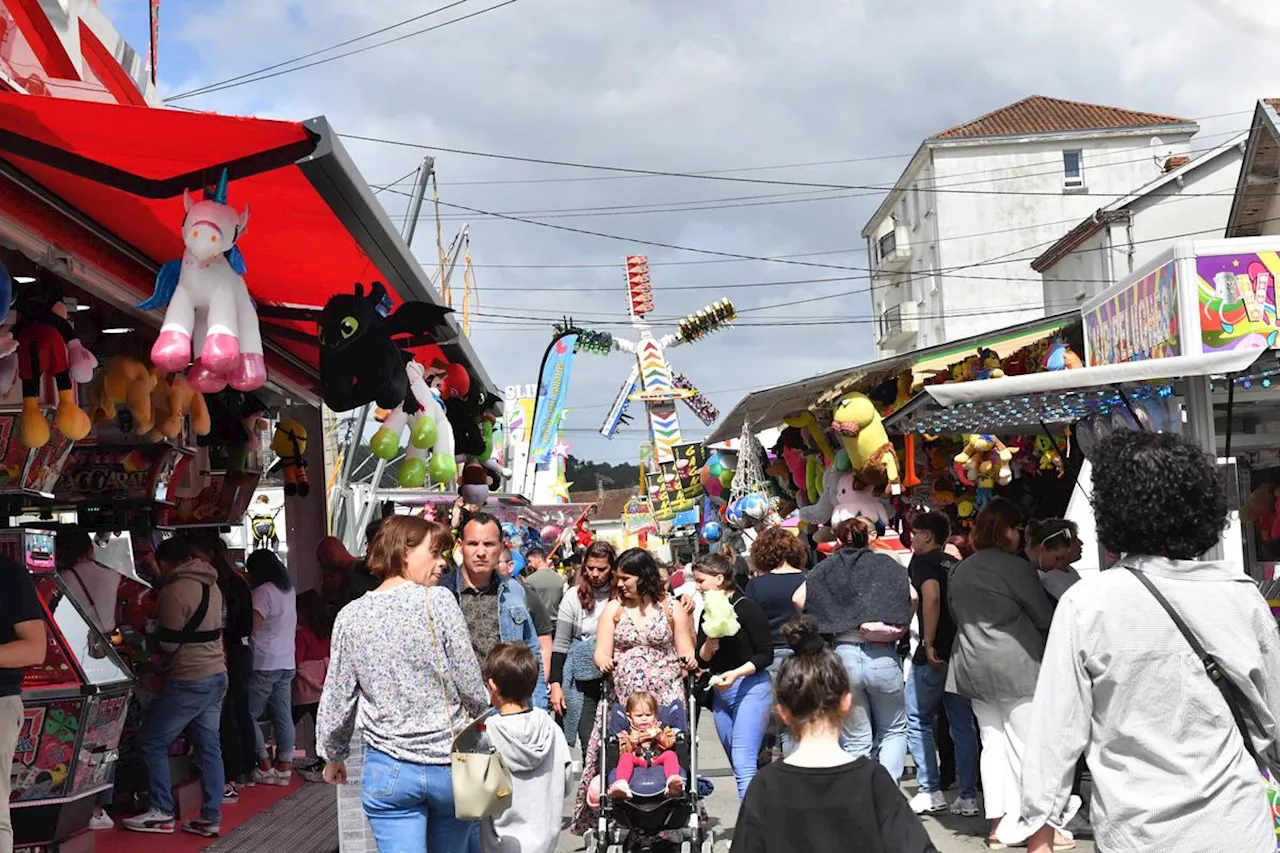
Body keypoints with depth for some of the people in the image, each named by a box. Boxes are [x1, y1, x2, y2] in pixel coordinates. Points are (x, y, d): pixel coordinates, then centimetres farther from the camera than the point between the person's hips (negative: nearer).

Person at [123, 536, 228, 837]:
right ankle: (211, 818, 12)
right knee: (209, 747, 10)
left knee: (152, 742, 5)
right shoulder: (211, 585, 10)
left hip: (189, 681, -8)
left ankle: (162, 813, 8)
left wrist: (153, 633, 6)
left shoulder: (175, 591, -17)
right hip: (217, 676, 9)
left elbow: (169, 643, -14)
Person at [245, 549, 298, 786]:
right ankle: (284, 767, 8)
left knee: (247, 715, 1)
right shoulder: (289, 590, 12)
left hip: (264, 664, -8)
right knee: (283, 716, 7)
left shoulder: (264, 591, -13)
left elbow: (252, 625, -20)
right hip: (286, 663, 8)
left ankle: (265, 766, 0)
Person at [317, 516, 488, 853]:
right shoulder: (438, 601, -10)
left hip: (389, 770, 1)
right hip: (449, 763, -1)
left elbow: (336, 701, 5)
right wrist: (481, 714, 14)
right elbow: (471, 686, -8)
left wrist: (333, 756, 21)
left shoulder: (351, 616, 0)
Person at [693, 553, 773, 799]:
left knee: (744, 763, -16)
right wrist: (709, 643, -12)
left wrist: (736, 673, -22)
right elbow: (702, 660, 9)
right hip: (720, 692, 7)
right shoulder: (707, 613, 10)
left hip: (751, 688, -7)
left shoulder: (747, 609, -10)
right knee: (740, 765, 10)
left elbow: (766, 654, -10)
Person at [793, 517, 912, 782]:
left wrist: (826, 624, 7)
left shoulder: (829, 566, 6)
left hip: (844, 655, 1)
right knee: (894, 730, 17)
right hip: (883, 657, -1)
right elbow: (911, 595, -11)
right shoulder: (886, 564, 4)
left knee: (856, 741, 12)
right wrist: (901, 628, 4)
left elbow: (799, 598, -5)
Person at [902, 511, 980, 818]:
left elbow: (931, 597, -21)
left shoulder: (922, 561, -5)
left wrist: (929, 643, -19)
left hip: (936, 653, -6)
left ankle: (931, 792, 2)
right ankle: (968, 796, 8)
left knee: (917, 721, 5)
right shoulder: (957, 565, 16)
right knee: (963, 725, 8)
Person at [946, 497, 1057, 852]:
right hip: (1014, 666, -7)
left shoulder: (960, 570, 9)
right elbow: (1045, 617, -6)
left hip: (974, 667, 7)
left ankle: (999, 822, 10)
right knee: (1027, 744, -1)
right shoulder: (1015, 567, -12)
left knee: (993, 743, 10)